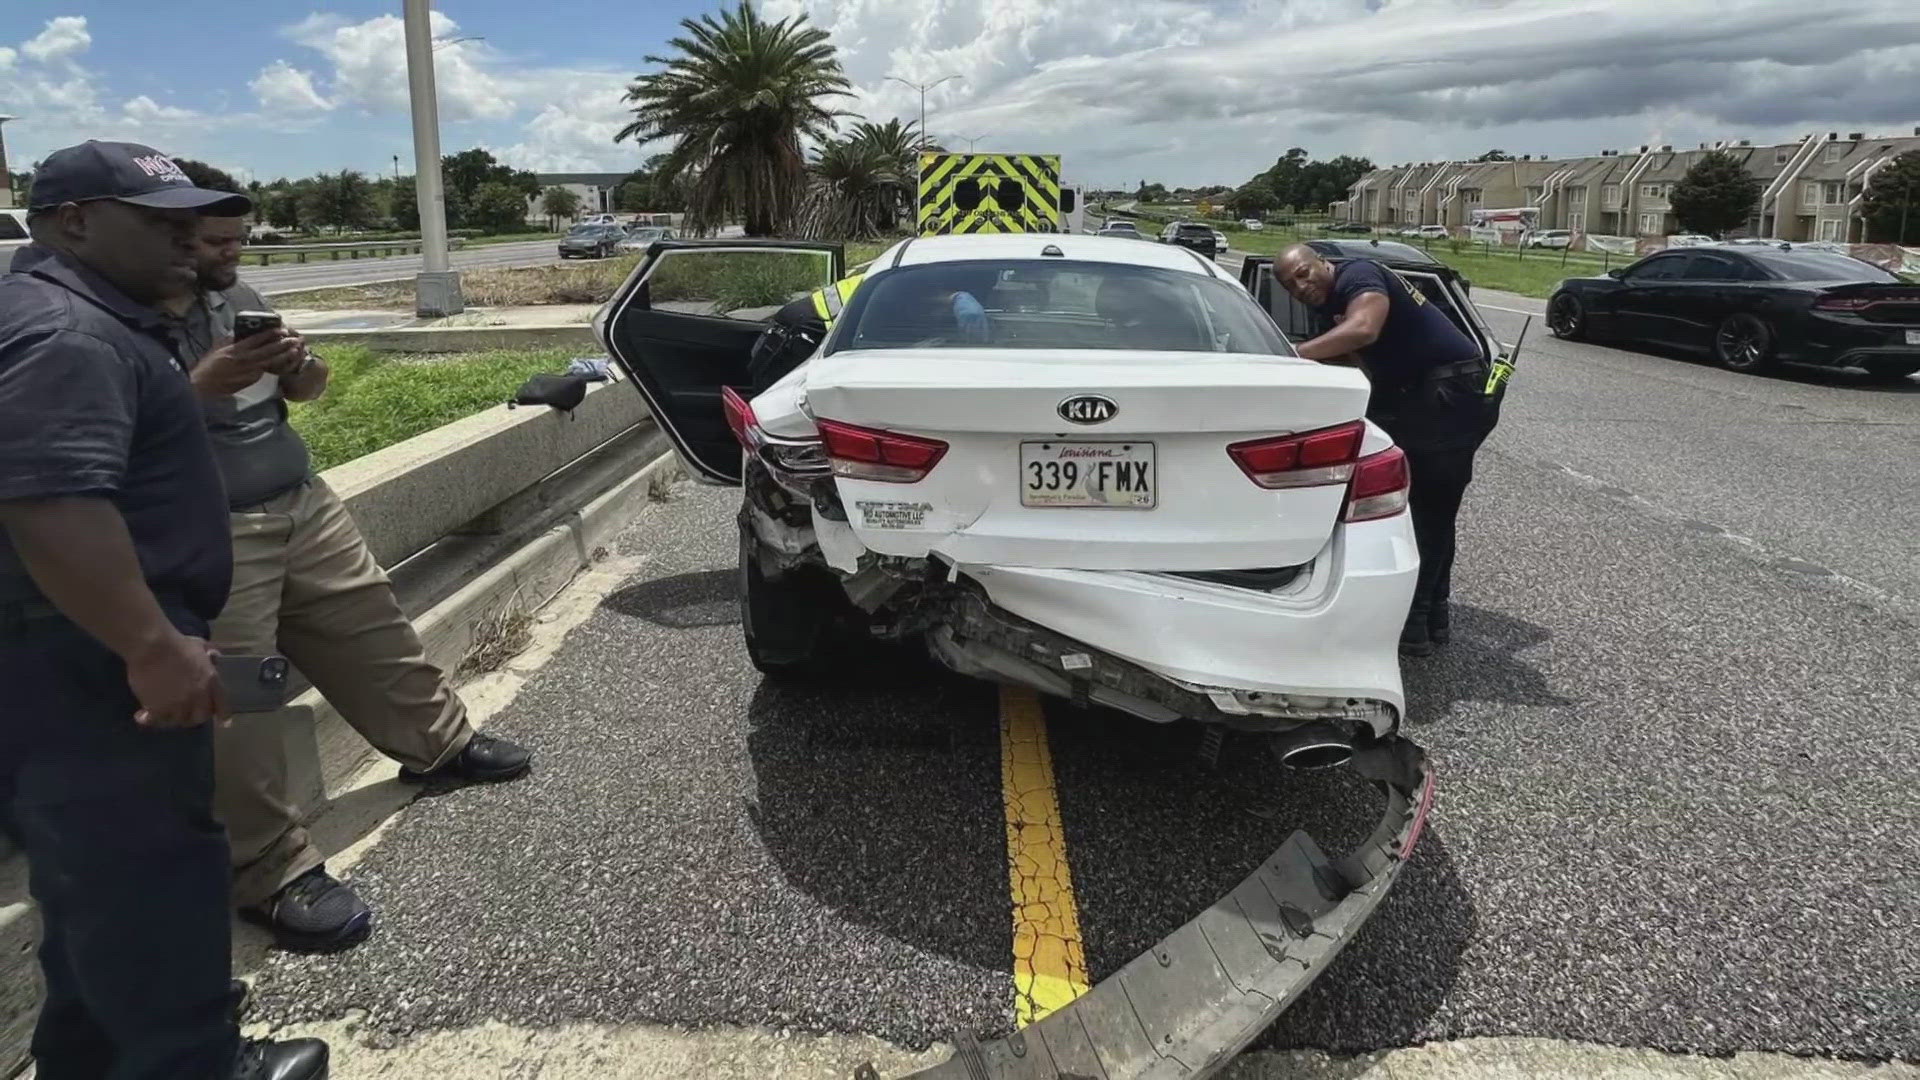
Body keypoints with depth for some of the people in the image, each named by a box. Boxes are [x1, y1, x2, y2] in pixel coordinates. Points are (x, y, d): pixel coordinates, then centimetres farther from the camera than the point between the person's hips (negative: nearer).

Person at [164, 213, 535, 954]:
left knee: (371, 628, 17)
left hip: (303, 504, 8)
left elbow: (305, 390, 17)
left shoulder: (238, 298, 11)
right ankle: (273, 877, 4)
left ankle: (437, 744, 38)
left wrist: (298, 366, -6)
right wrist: (205, 383, -29)